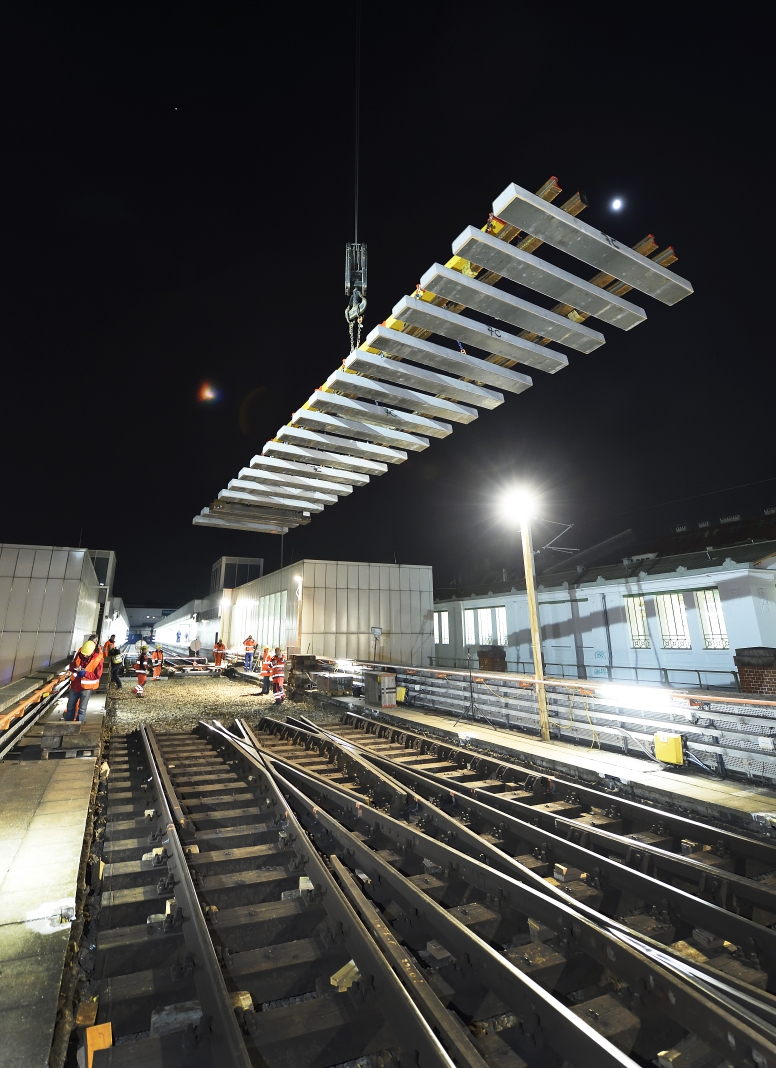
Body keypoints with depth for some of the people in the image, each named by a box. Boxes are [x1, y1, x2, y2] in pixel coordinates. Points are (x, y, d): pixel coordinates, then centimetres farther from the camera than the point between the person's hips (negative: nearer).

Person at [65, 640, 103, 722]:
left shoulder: (98, 659, -22)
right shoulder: (79, 652, -11)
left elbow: (97, 675, -18)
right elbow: (71, 664, 2)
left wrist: (85, 673, -30)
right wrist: (75, 668, -21)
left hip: (87, 686, -5)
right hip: (75, 683, 5)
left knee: (82, 709, 5)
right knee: (70, 706, 19)